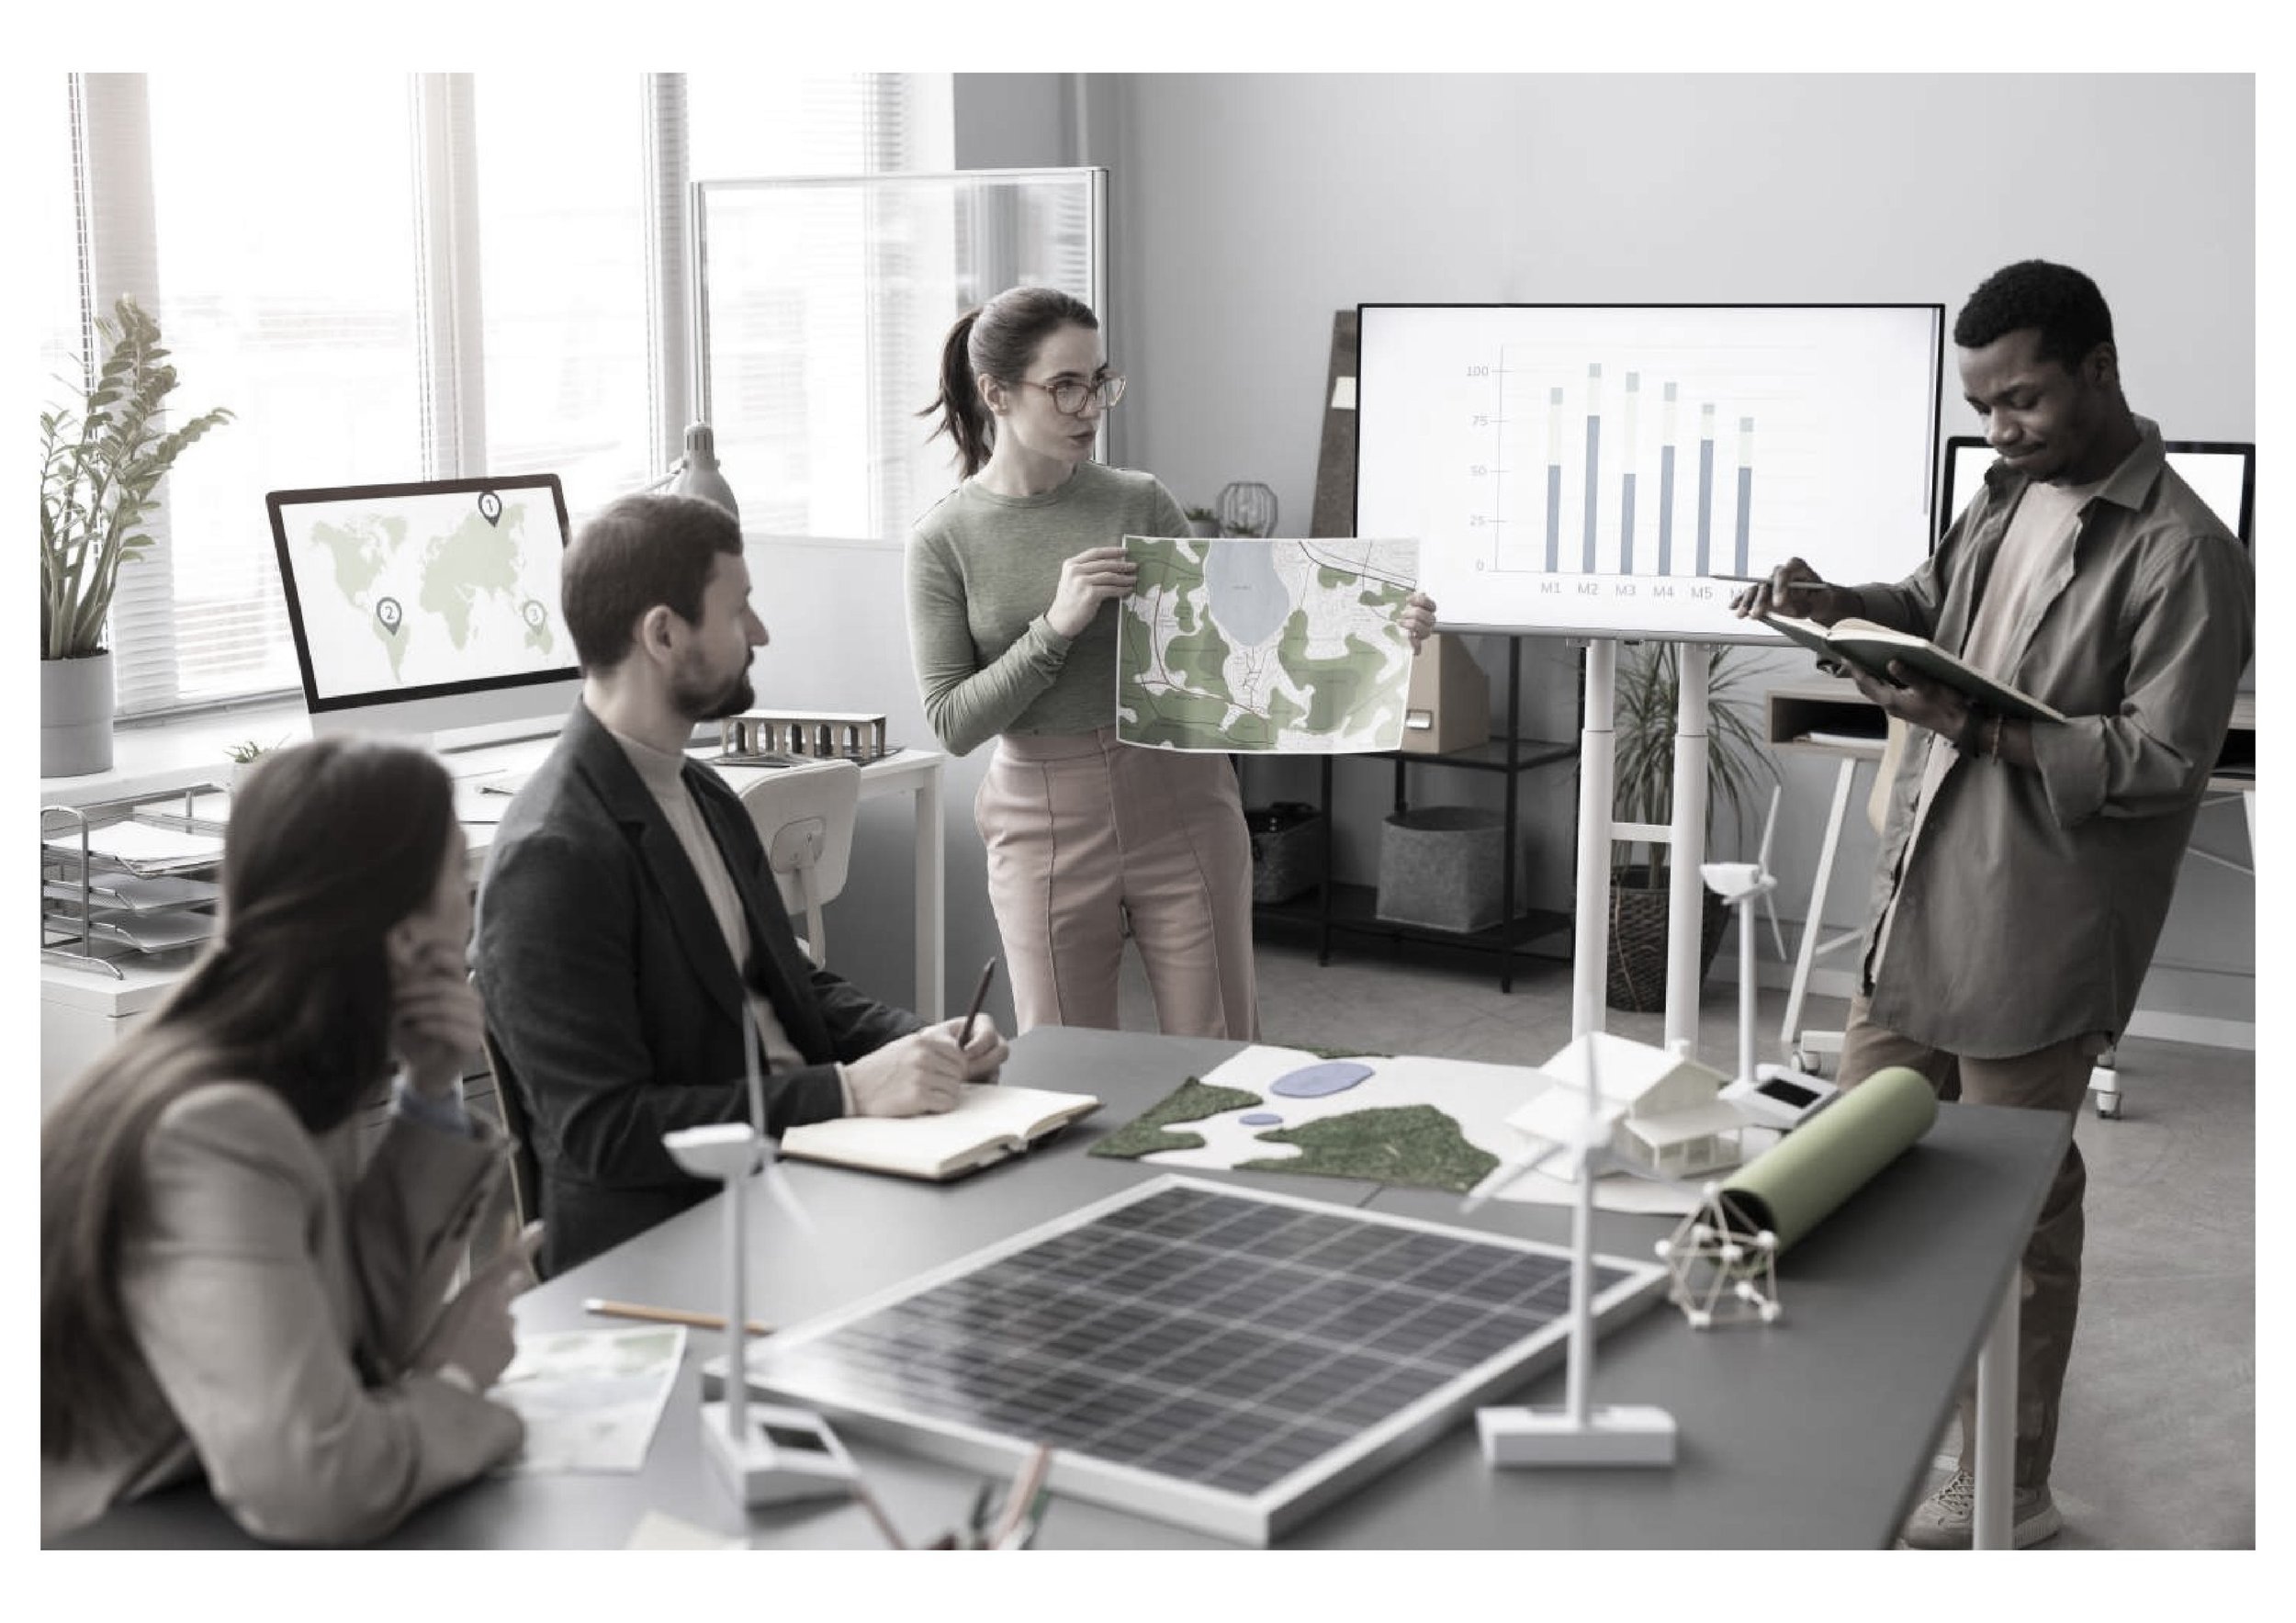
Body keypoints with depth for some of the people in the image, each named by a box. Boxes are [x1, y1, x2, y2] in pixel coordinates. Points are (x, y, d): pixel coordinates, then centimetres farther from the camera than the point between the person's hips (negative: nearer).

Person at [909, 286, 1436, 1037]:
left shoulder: (1140, 502, 1)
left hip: (1179, 803, 1)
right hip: (1048, 825, -1)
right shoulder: (944, 541, -3)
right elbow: (952, 723, -7)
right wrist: (1056, 626, -19)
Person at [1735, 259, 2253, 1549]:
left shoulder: (2183, 554, -15)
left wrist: (1980, 727, -26)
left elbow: (2163, 762, -18)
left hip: (2034, 935, -8)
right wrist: (1842, 604, 4)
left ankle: (2006, 1500, 21)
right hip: (1919, 899, 8)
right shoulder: (2011, 495, 7)